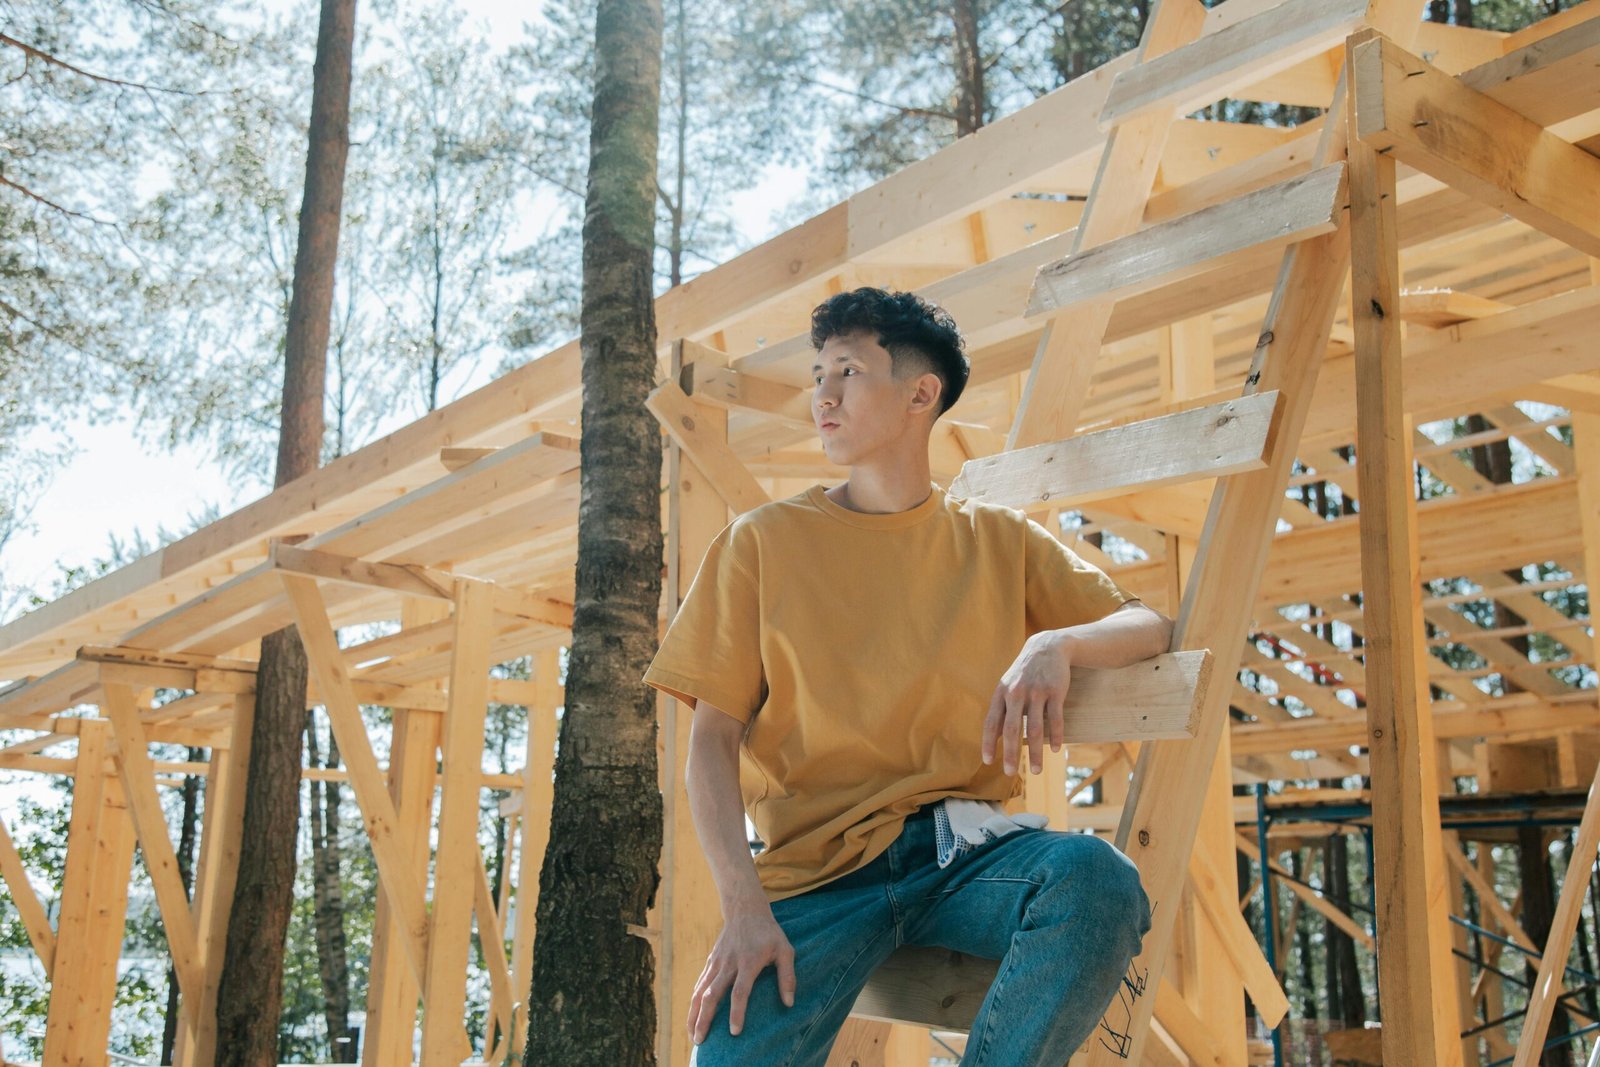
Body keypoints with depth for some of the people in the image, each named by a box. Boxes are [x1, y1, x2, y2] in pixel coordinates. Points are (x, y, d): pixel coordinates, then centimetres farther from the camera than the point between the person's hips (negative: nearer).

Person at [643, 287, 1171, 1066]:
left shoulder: (999, 541, 13)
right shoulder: (764, 541, 8)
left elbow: (1148, 626, 11)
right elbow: (713, 739, 2)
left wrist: (1052, 646, -13)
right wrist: (745, 906, -13)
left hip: (965, 846, 2)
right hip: (819, 866, -2)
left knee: (1098, 880, -31)